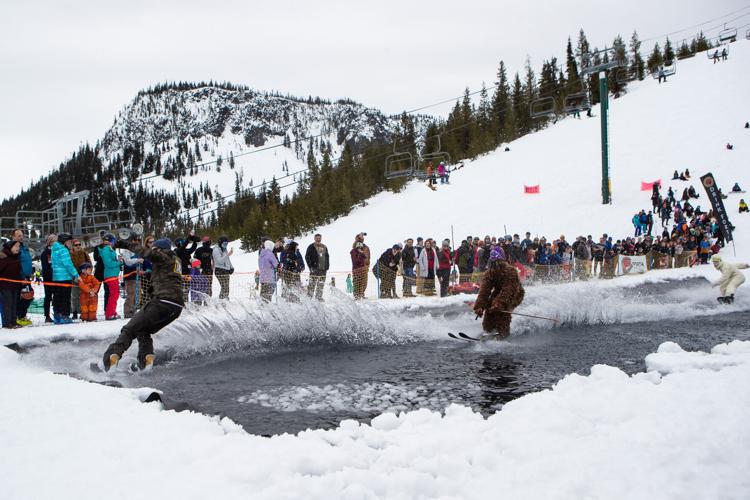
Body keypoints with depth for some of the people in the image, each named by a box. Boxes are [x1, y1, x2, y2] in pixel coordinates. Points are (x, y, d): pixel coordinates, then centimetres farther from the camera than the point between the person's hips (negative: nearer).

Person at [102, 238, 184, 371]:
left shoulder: (163, 257, 2)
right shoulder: (176, 261, 26)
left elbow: (149, 253, -17)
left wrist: (128, 245, -15)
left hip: (162, 302, -8)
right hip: (177, 307, 8)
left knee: (130, 329, -6)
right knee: (143, 331, 20)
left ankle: (113, 356, -20)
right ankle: (146, 357, -2)